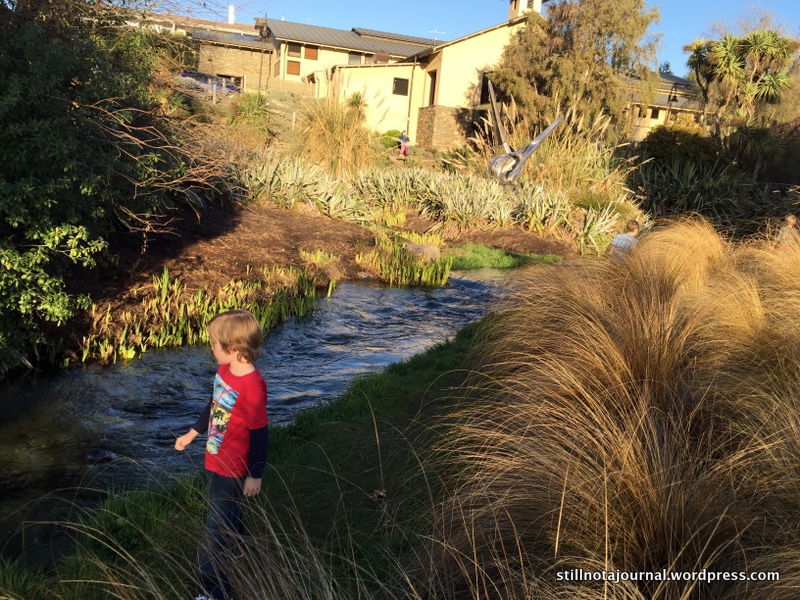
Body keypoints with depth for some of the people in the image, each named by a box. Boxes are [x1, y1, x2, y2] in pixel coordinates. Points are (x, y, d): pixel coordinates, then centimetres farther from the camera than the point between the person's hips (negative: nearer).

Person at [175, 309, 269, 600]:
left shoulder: (252, 387, -31)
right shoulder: (225, 371, -5)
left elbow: (259, 434, -23)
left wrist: (255, 476, -15)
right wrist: (191, 434, 22)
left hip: (233, 468, -8)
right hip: (217, 461, 8)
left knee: (216, 528, 3)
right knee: (226, 514, 29)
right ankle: (234, 549, 55)